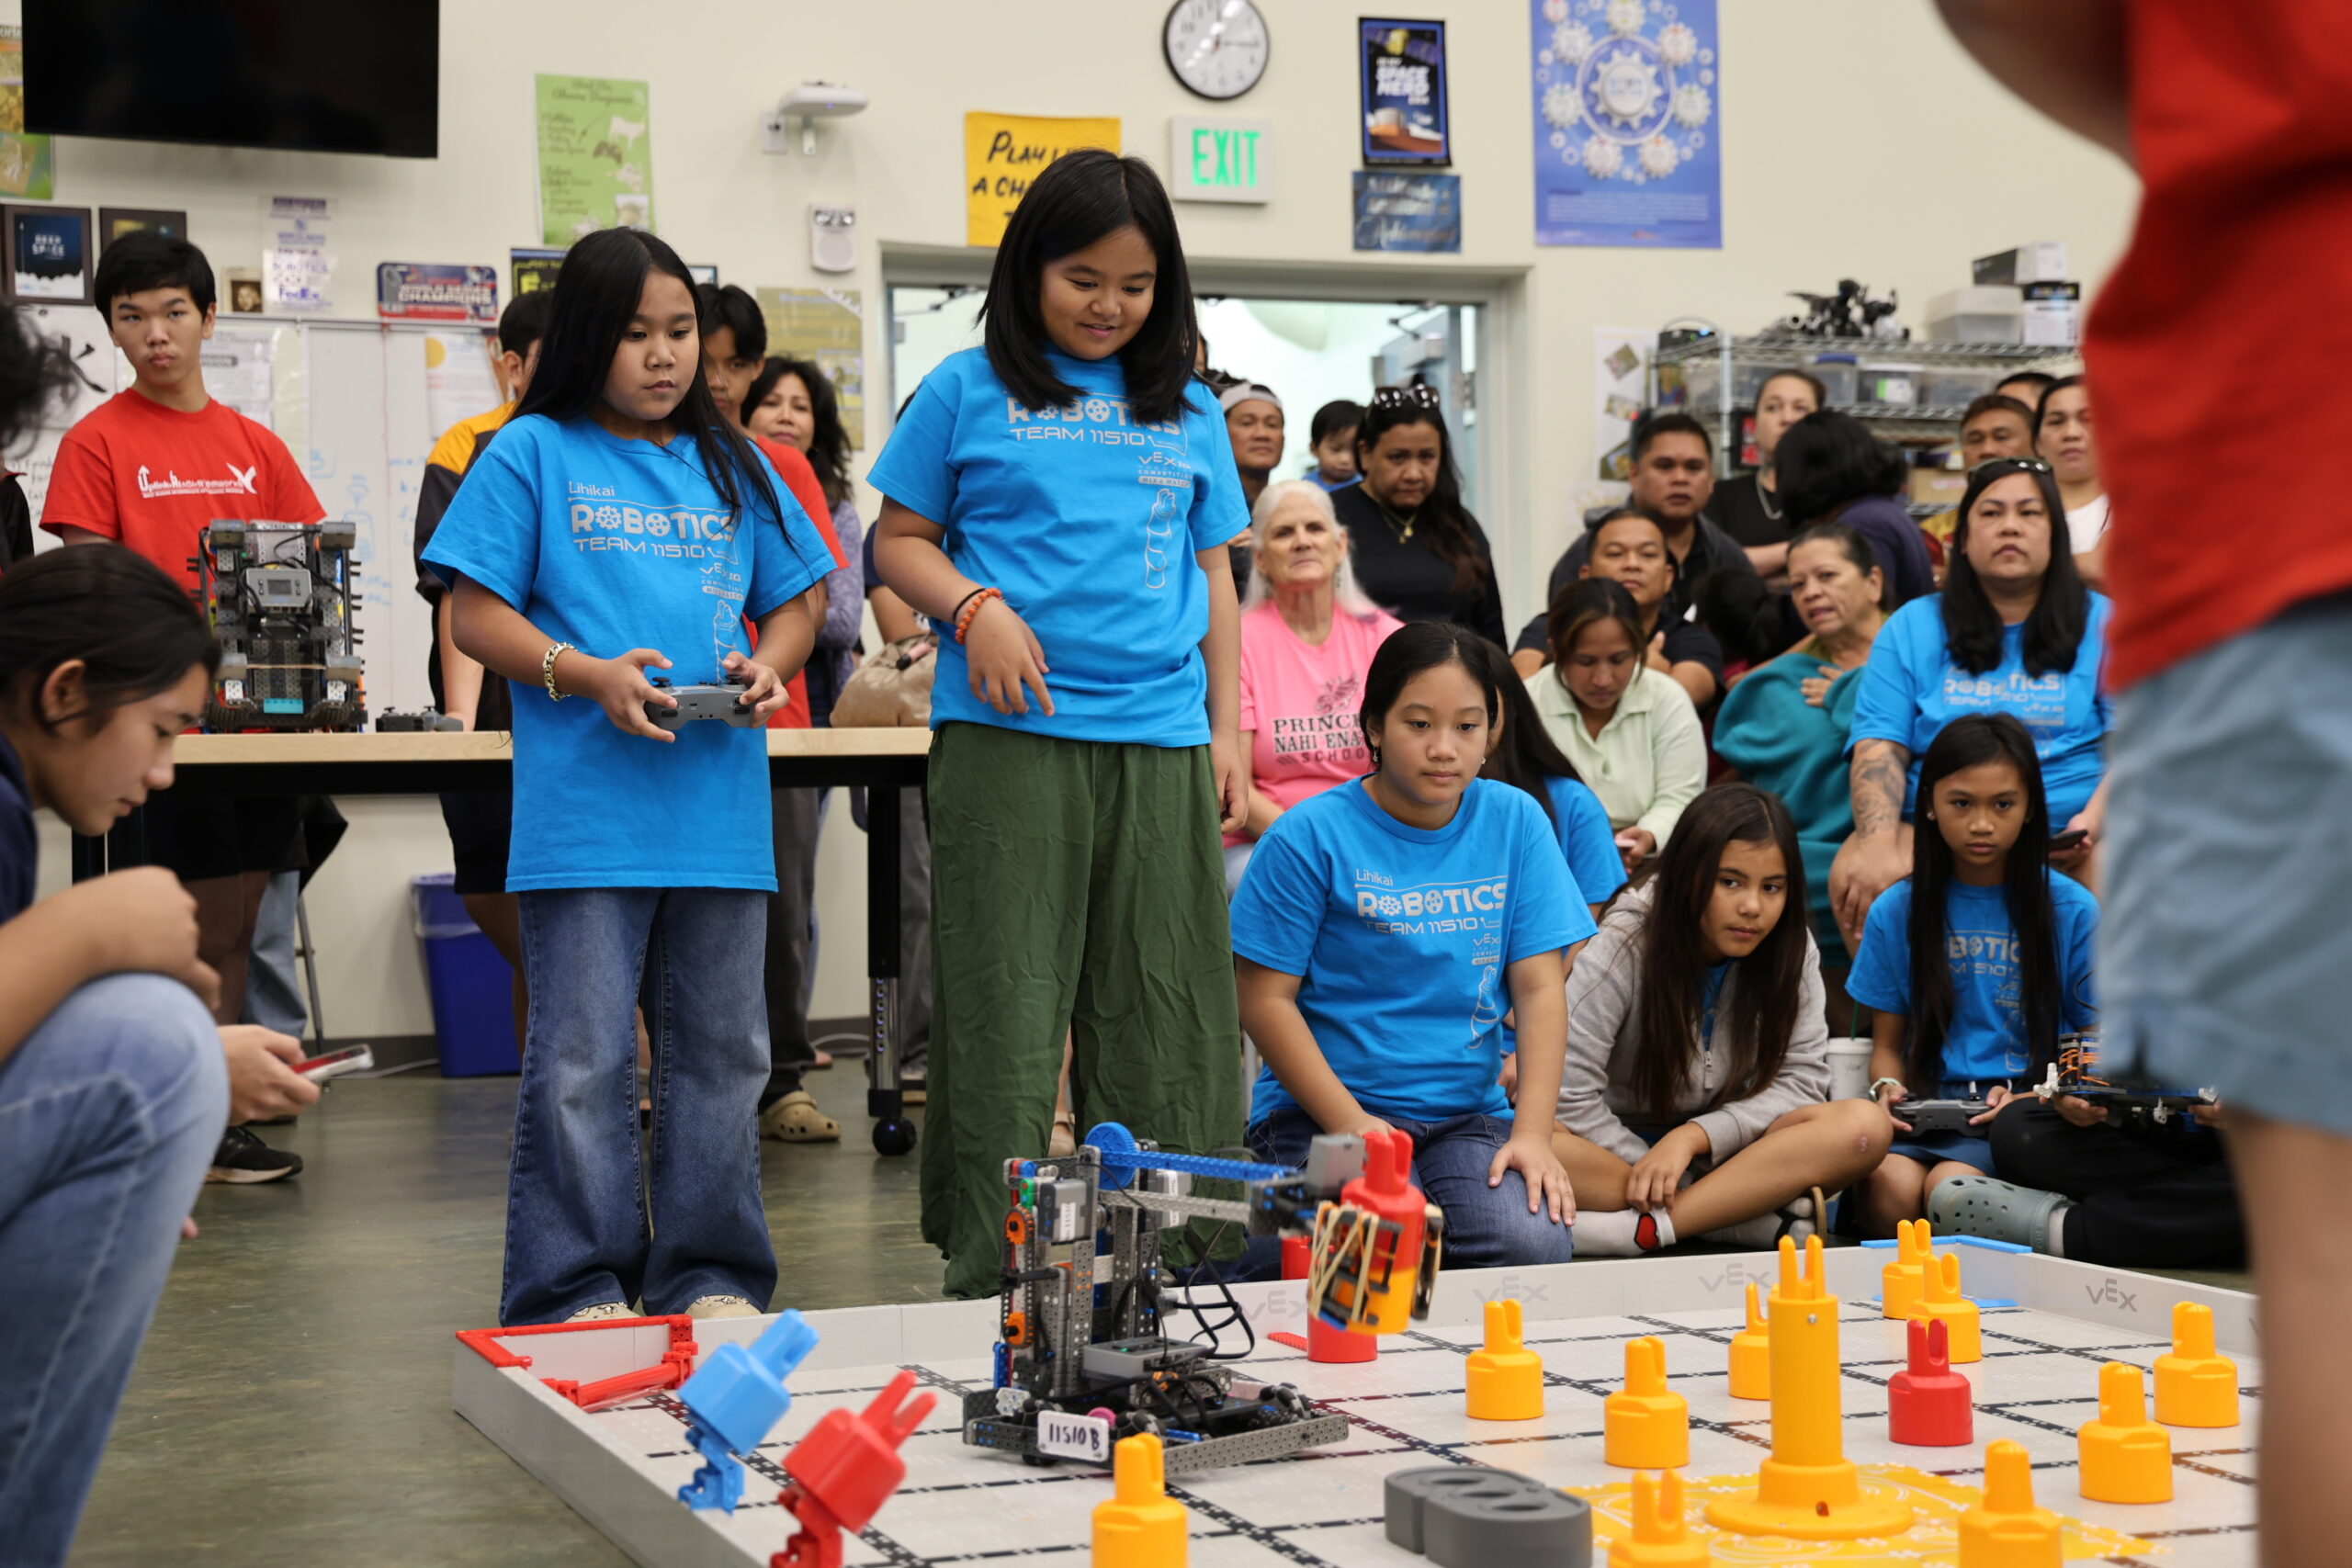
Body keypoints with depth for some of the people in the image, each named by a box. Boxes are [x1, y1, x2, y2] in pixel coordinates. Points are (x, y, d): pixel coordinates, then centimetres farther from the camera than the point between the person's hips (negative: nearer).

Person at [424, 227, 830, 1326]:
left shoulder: (734, 468, 16)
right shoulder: (532, 454, 3)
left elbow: (793, 603, 21)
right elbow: (477, 617, 0)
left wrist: (769, 665, -2)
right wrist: (585, 675, -15)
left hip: (721, 811, 4)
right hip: (584, 811, -4)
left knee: (721, 1051, 9)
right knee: (581, 1061, -3)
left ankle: (709, 1278, 18)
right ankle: (575, 1291, 5)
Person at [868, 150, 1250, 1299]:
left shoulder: (1189, 414, 15)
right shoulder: (969, 393, 5)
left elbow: (1213, 577, 18)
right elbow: (901, 540, 8)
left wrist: (1228, 733, 11)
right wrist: (977, 610, -11)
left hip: (1161, 743, 4)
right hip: (1009, 738, -3)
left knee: (1165, 1022, 5)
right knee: (1006, 1018, -2)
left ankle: (1160, 1264, 14)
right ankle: (991, 1271, 4)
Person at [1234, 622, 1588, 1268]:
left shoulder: (1515, 822, 6)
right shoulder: (1311, 837, -5)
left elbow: (1540, 989, 4)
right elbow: (1266, 998, -5)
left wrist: (1533, 1130, -10)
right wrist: (1353, 1127, -15)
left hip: (1470, 1114, 3)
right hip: (1322, 1113, -3)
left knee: (1535, 1246, -25)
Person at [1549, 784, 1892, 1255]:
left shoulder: (1790, 949, -3)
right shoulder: (1625, 945, -13)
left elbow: (1801, 1081, -9)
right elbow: (1568, 1089, -17)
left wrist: (1693, 1137, -22)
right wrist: (1654, 1173, -21)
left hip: (1722, 1147, 3)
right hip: (1618, 1147, -3)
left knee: (1864, 1126, -26)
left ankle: (1640, 1230, -34)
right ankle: (1769, 1219, -34)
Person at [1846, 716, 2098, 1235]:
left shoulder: (2072, 911, 5)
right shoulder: (1896, 912, 12)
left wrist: (2039, 1098, -13)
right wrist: (1888, 1089, -6)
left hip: (2027, 1102, -1)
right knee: (1892, 1183, -33)